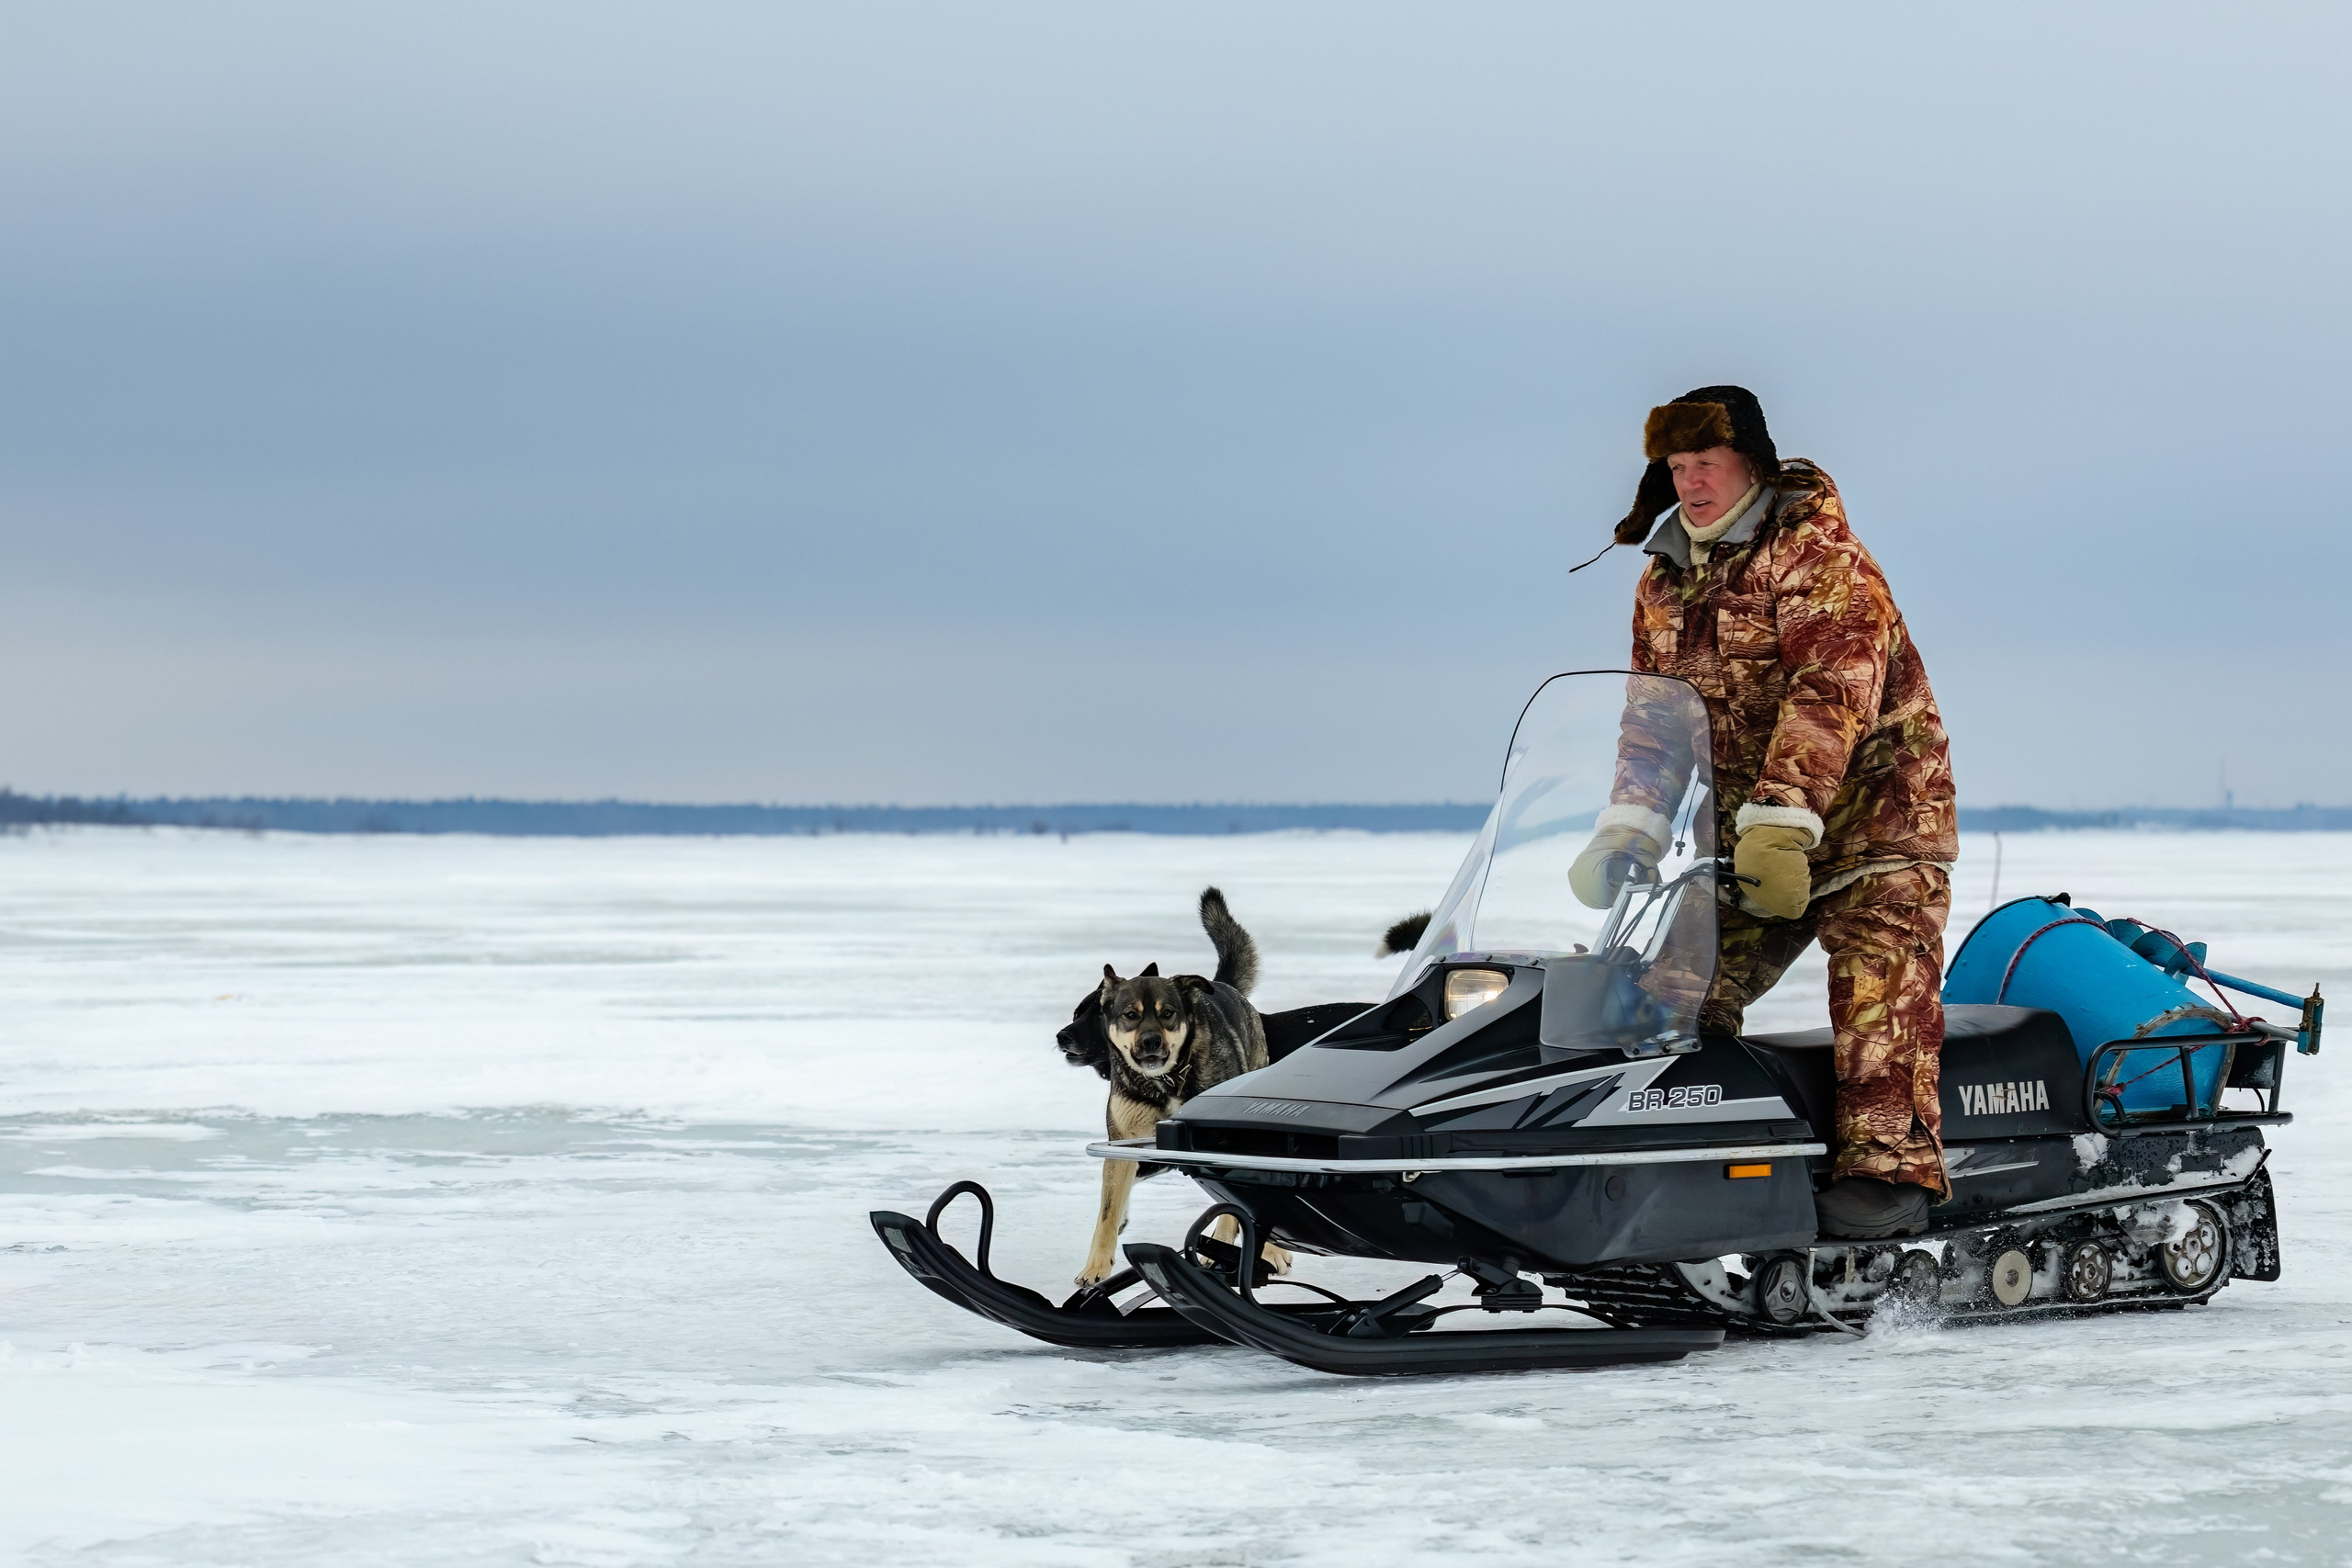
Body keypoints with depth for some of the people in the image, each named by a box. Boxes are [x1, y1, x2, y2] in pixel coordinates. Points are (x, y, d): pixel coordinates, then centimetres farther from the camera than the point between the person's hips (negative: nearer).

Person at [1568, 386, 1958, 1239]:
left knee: (1879, 977, -20)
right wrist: (1630, 827, -2)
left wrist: (1782, 821, -33)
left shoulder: (1817, 552, -13)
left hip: (1873, 811, -7)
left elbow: (1831, 693, -24)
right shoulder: (1665, 581, 11)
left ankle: (1889, 1166, -26)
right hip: (1743, 829, 7)